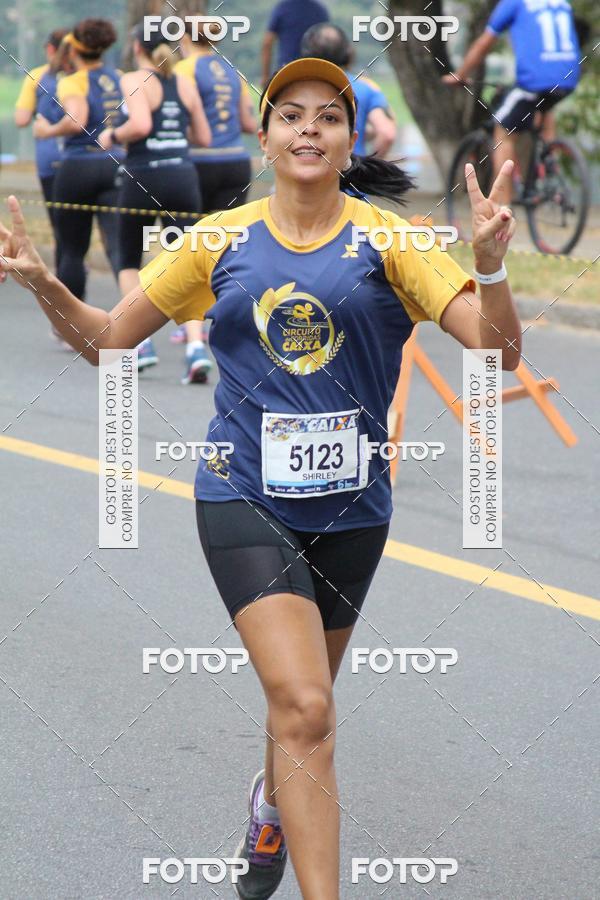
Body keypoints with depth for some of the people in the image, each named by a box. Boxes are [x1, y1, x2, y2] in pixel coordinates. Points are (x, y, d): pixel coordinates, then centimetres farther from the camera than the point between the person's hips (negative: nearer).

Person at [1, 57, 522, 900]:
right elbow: (106, 339, 9)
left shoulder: (386, 239, -3)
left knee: (300, 703, 19)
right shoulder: (223, 240, 1)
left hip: (350, 506, 2)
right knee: (305, 709, -18)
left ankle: (272, 804, 53)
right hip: (244, 498, -1)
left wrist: (490, 263, -30)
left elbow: (498, 348, -11)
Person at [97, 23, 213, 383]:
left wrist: (112, 136, -5)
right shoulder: (185, 84, 9)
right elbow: (204, 137, 11)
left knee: (129, 260, 17)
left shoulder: (134, 81, -7)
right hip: (183, 176, 4)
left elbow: (140, 125, -22)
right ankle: (196, 345, -18)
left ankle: (142, 340, 5)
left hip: (143, 177, -4)